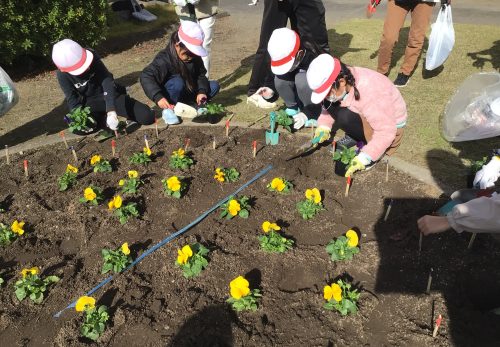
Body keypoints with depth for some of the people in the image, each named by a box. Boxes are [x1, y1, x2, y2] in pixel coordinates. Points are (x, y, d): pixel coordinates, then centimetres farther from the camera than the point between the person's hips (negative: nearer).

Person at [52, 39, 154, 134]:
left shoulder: (91, 56, -20)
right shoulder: (63, 75, -15)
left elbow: (107, 81, -29)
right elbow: (72, 100, -7)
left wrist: (111, 110, -41)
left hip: (111, 97, -1)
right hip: (89, 104, 1)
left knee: (147, 117, -17)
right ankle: (102, 118, 0)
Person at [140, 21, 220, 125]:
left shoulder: (194, 56, -7)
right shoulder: (164, 59, -27)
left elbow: (201, 75, -3)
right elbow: (146, 77, -35)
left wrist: (202, 91, -23)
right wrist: (158, 97, -49)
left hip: (188, 91, 5)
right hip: (170, 95, -5)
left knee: (214, 86, -8)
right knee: (178, 82, -38)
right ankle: (168, 109, -19)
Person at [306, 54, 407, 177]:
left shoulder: (371, 94, -37)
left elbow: (386, 132, -32)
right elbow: (328, 106, 2)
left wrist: (364, 157, -33)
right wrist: (324, 126, -15)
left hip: (391, 125, -7)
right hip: (367, 116, 7)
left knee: (345, 117, -33)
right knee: (327, 102, -11)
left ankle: (374, 152, -11)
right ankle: (355, 137, 2)